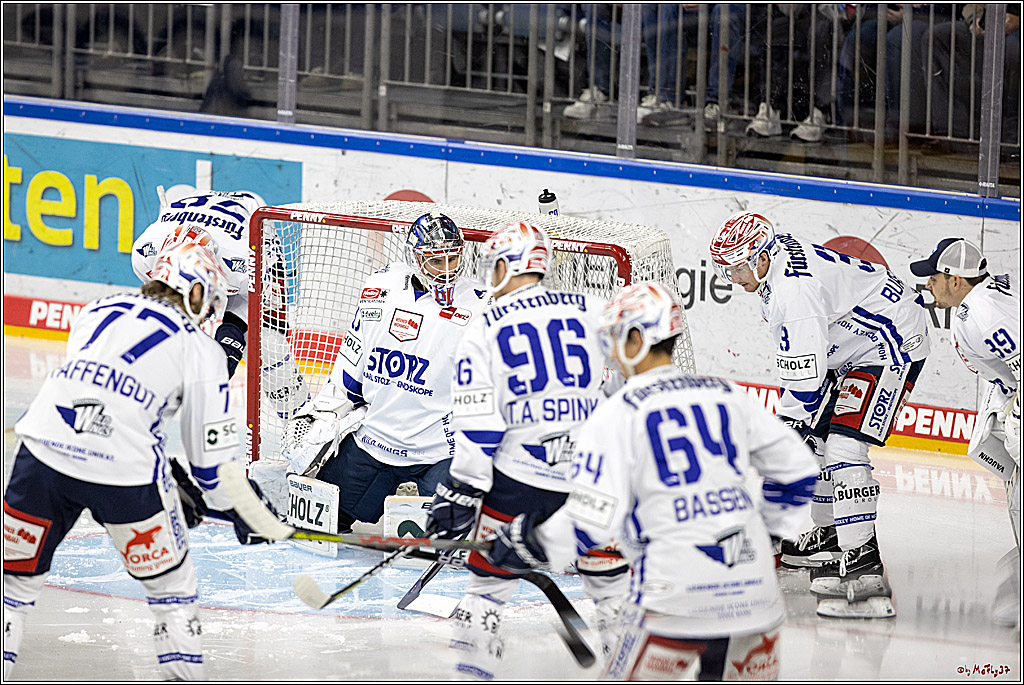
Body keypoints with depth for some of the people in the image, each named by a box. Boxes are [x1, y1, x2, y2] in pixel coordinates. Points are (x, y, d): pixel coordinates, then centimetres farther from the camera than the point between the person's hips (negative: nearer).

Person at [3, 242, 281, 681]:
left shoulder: (98, 312, 25)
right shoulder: (199, 349, 12)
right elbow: (210, 447, 12)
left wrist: (169, 492, 34)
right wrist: (238, 509, 30)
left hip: (44, 446, 3)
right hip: (122, 469, -3)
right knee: (169, 581, 17)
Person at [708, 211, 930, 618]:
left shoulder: (795, 287, -28)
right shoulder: (778, 257, 4)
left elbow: (805, 374, -30)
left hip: (894, 346, -11)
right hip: (849, 350, 11)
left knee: (843, 446, -22)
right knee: (816, 438, 15)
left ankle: (862, 561, -27)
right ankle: (827, 536, 30)